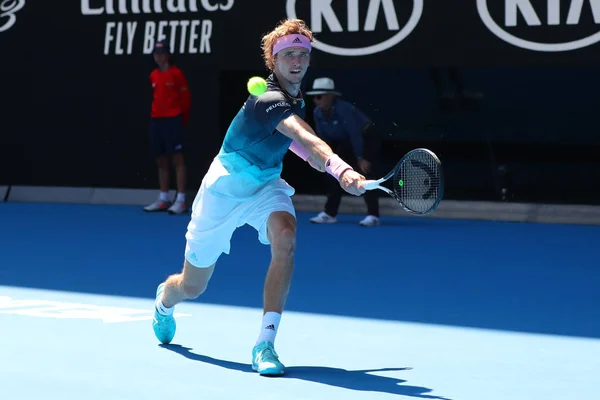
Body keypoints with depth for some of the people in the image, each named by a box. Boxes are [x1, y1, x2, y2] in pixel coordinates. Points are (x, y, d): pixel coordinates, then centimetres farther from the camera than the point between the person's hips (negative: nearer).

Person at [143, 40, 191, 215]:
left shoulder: (176, 74, -6)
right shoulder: (153, 75, 11)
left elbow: (186, 98, -3)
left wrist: (182, 120, 2)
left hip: (173, 120, -7)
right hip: (156, 120, 7)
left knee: (177, 159, -7)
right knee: (161, 161, 9)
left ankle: (181, 201, -8)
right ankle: (163, 200, 15)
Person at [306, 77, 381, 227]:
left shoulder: (343, 109, -33)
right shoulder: (317, 113, -10)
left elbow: (355, 134, -32)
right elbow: (323, 137, 1)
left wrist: (360, 158, -31)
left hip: (365, 139, -8)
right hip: (345, 142, 8)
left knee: (367, 174, -17)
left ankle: (373, 216, -18)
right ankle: (329, 213, 13)